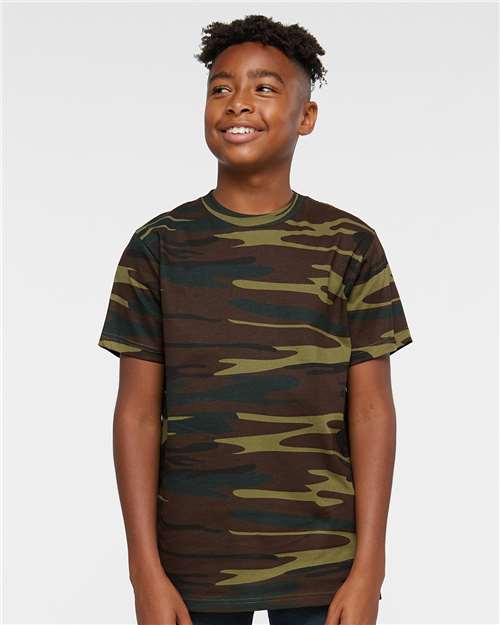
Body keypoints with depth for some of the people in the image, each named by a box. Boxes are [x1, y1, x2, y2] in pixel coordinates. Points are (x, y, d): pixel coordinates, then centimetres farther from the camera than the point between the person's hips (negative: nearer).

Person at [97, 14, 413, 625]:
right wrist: (146, 572, -5)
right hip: (193, 568, 0)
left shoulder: (350, 246, 1)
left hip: (322, 568, 0)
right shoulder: (158, 246, 1)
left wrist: (368, 573, -6)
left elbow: (372, 410, 0)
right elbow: (137, 411, 0)